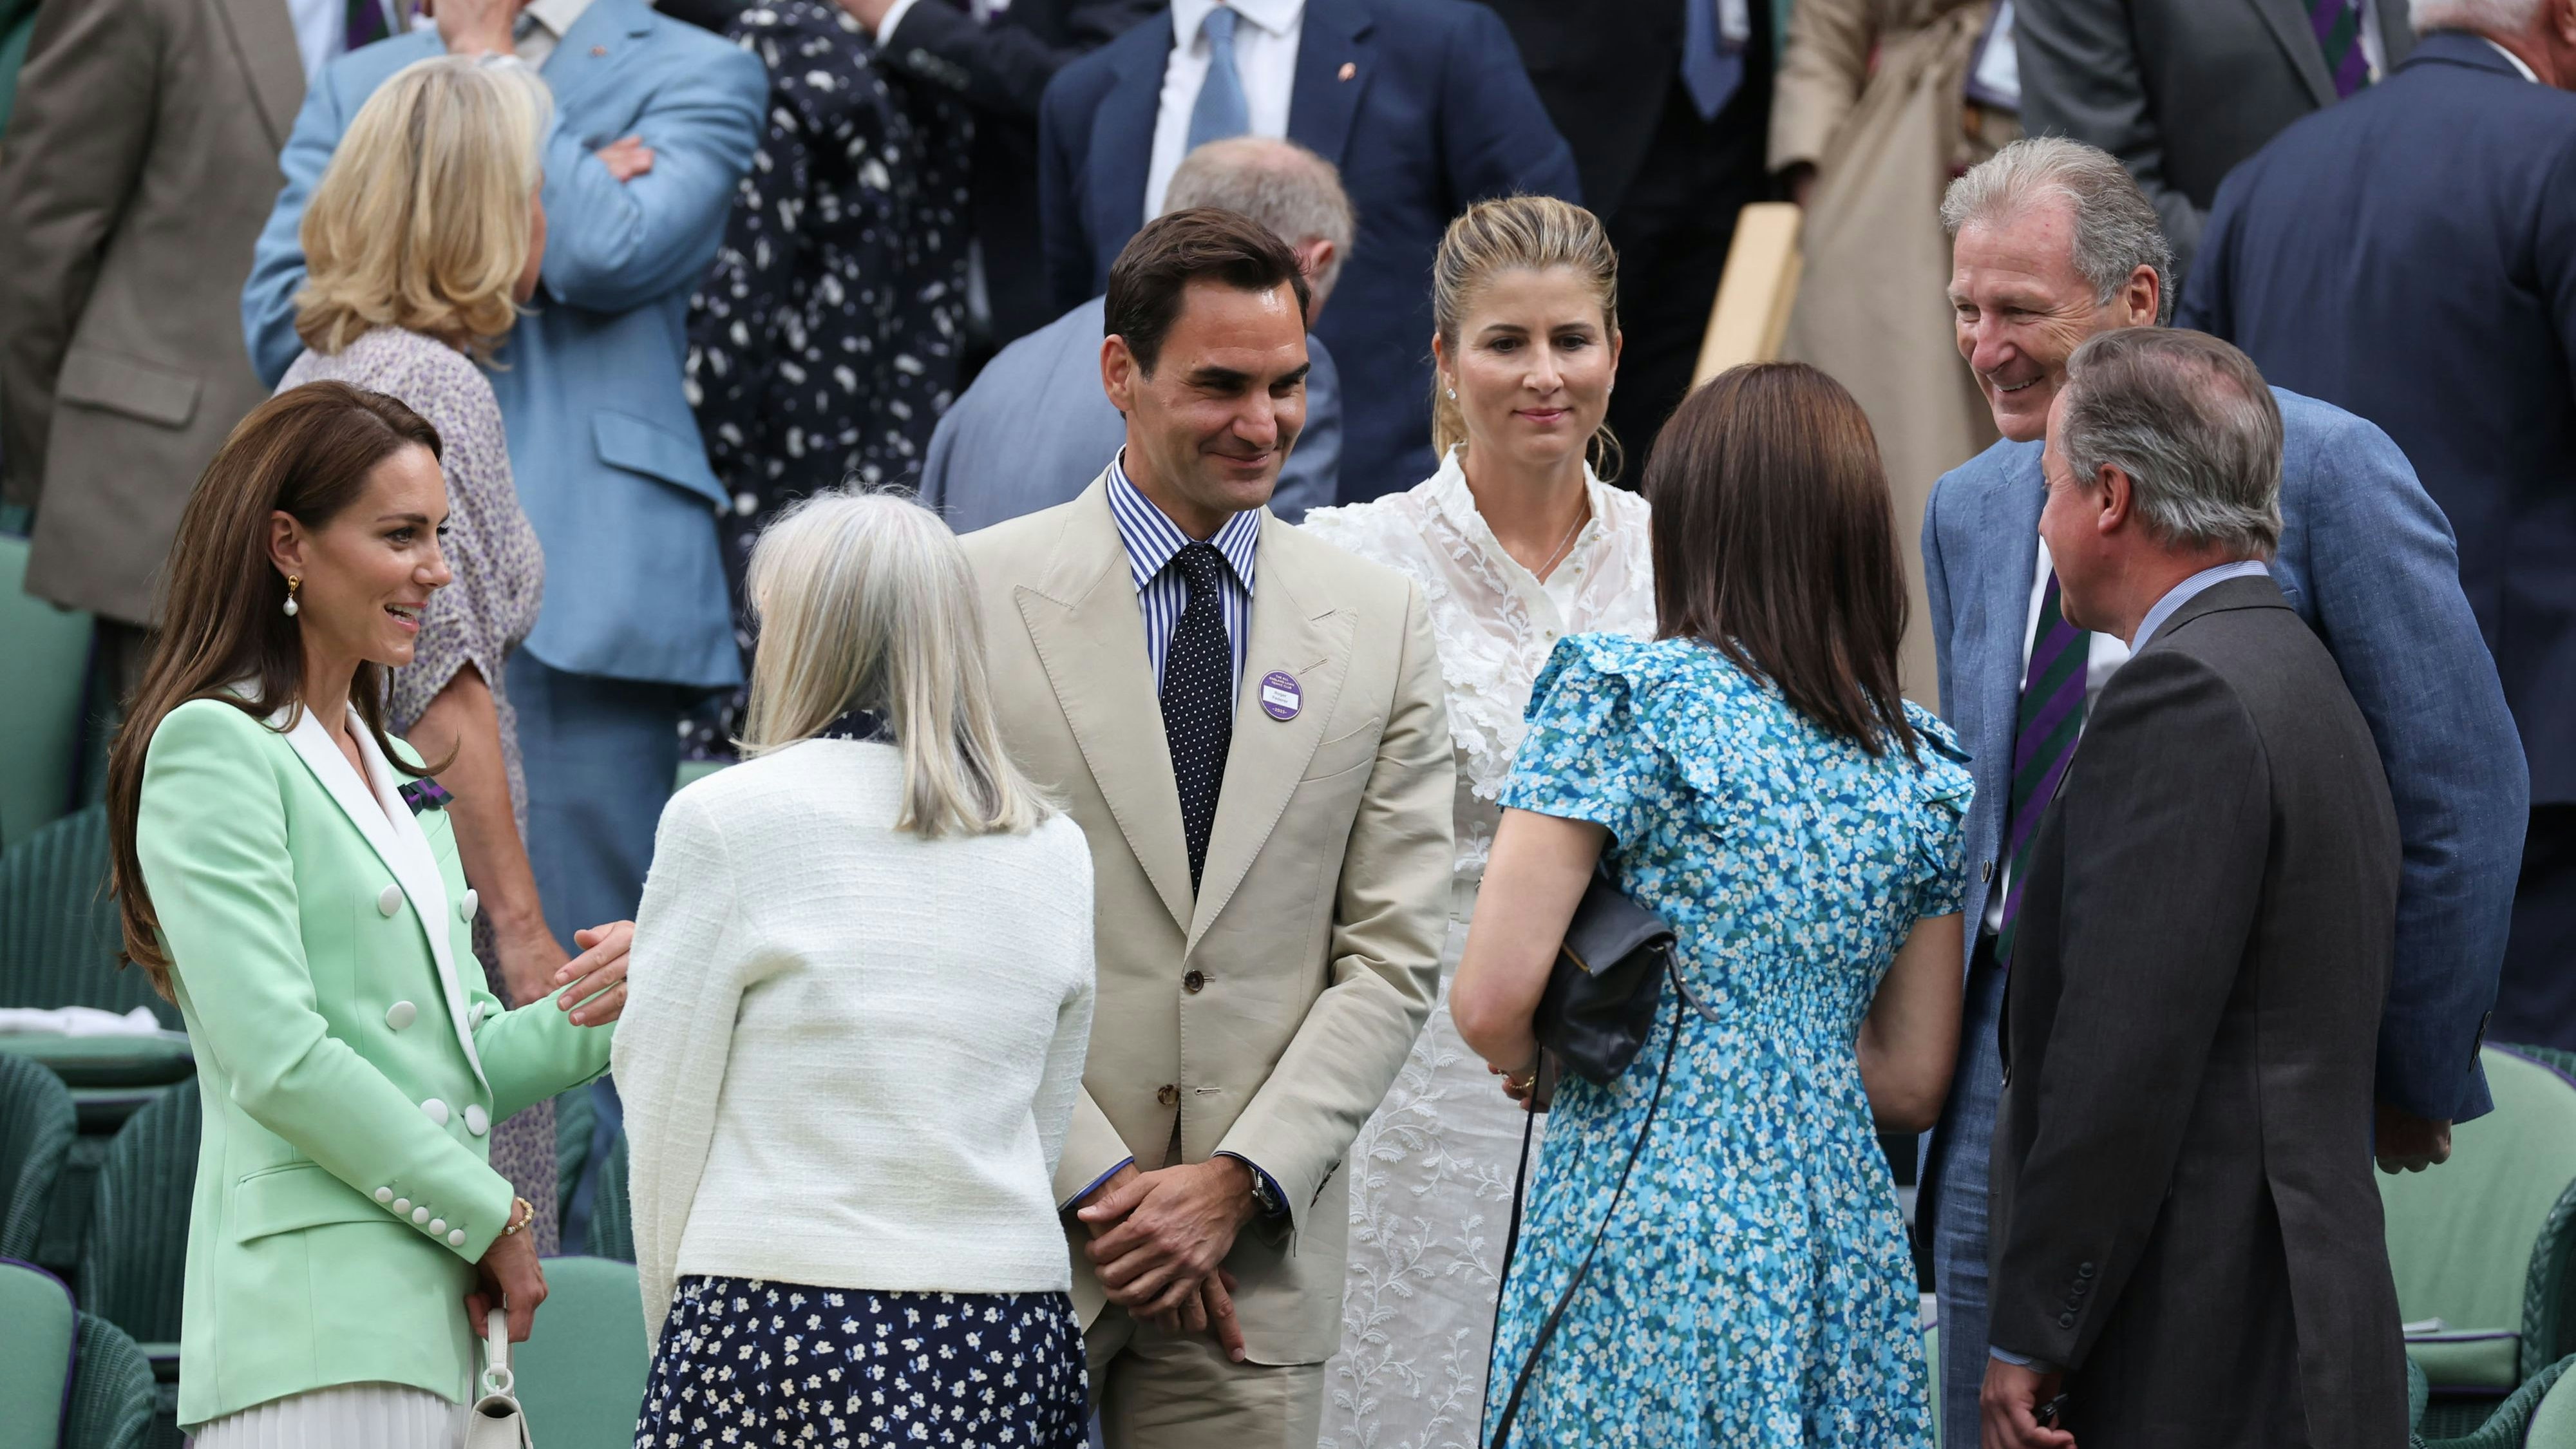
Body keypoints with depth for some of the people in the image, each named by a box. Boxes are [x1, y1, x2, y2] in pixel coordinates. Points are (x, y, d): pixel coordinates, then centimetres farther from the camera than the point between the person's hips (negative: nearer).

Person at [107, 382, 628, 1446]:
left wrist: (593, 1012, 1)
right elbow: (277, 1060, -14)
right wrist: (491, 1217, -8)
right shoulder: (213, 748, -5)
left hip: (430, 1320, 8)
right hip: (313, 1323, -8)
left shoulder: (399, 775, 22)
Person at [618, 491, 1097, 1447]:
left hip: (786, 1332, -5)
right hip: (1008, 1343, 5)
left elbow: (664, 1117, 1)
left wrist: (678, 1322, 11)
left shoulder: (726, 819, -3)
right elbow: (1043, 1134, 14)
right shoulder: (1056, 850, 11)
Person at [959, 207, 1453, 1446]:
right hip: (1017, 1239, -2)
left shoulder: (1378, 624, 8)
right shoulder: (979, 596, 0)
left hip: (1255, 1259, 2)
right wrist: (1102, 1186, -10)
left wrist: (1239, 1181, -7)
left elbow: (1392, 959, 5)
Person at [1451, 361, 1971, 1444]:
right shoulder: (1923, 768, 11)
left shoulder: (1624, 695, -6)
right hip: (1846, 1239, 6)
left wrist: (1528, 1062, 10)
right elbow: (1912, 1080, 13)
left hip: (1650, 1236, -6)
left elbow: (1493, 999, -11)